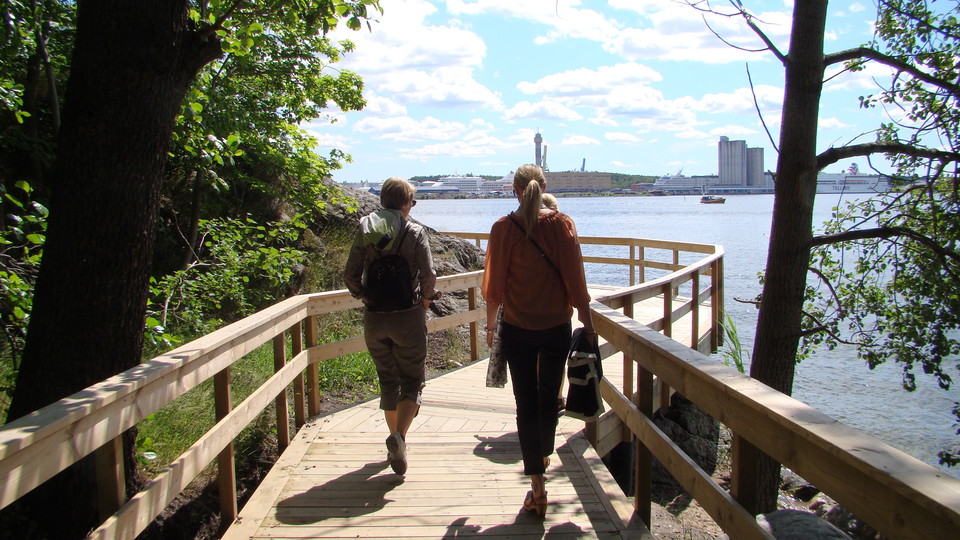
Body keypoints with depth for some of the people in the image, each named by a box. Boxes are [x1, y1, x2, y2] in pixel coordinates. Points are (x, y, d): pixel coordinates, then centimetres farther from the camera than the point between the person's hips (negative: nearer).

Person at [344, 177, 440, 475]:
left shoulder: (365, 231, 2)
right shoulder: (415, 232, -7)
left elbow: (350, 276, -1)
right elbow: (429, 275, -14)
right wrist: (424, 300, 5)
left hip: (374, 318, 3)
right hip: (407, 317, -3)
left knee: (388, 381, 18)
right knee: (412, 380, 7)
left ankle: (396, 441, 27)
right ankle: (399, 435, -16)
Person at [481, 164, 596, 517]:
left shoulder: (504, 228, -8)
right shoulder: (562, 224, -6)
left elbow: (494, 284, -5)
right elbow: (575, 278, -7)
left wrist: (490, 324, 8)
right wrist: (587, 322, 2)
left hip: (517, 329, -1)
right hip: (557, 326, 2)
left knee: (526, 404, 6)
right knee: (549, 398, 21)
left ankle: (537, 488, 6)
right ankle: (544, 454, 45)